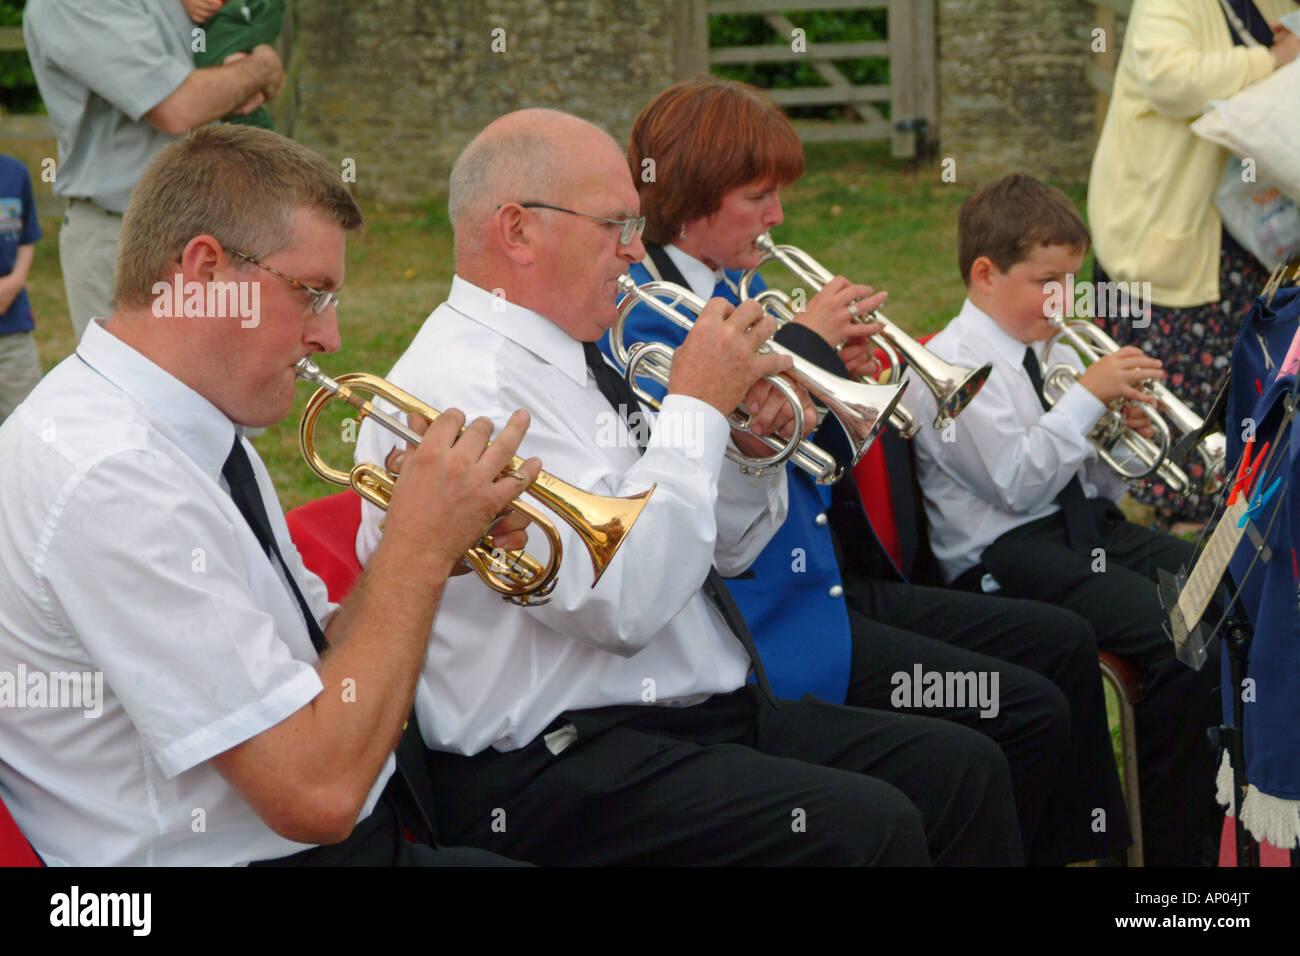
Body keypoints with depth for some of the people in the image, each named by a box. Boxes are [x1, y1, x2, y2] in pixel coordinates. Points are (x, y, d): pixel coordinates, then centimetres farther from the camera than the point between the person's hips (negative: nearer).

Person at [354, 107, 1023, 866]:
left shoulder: (575, 360, 14)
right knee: (867, 826, -27)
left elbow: (725, 549, 23)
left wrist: (752, 447, 2)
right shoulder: (460, 385, -15)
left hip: (717, 713, 9)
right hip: (561, 766, -9)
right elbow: (622, 603, -25)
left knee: (964, 769, -1)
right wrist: (698, 407, -14)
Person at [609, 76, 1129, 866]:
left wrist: (838, 372, -2)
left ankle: (1082, 848, 20)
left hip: (832, 583, 10)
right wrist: (804, 345, -20)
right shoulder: (638, 315, -16)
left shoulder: (741, 288, 12)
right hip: (772, 618, -10)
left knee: (1064, 644, 10)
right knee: (1029, 714, -16)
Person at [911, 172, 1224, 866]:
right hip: (1005, 556, -8)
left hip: (1087, 526, 8)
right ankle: (1171, 843, -17)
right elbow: (1018, 480, -17)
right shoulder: (954, 365, -7)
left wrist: (1126, 439, -1)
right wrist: (1089, 396, -14)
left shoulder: (1053, 352, 18)